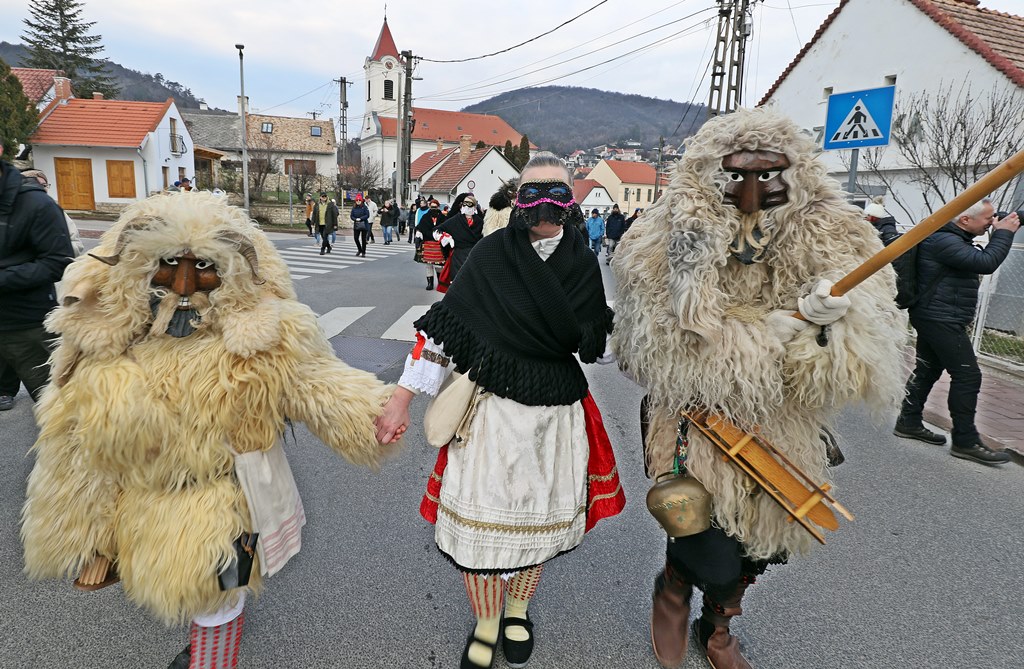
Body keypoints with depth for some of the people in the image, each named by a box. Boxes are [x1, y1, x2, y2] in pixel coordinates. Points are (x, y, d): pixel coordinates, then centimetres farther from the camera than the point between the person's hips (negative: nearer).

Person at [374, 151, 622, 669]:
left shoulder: (583, 262, 0)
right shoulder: (492, 253, -8)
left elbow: (593, 346, 7)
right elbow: (444, 325, -9)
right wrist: (401, 400, -10)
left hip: (559, 414, 3)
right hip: (493, 408, -2)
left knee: (540, 518, 16)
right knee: (481, 519, 5)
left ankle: (518, 609, 45)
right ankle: (485, 625, 34)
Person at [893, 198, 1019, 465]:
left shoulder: (952, 237, 14)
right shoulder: (943, 240, -20)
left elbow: (981, 260, 23)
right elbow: (986, 264, -24)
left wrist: (999, 234, 10)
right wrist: (1003, 233, -12)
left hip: (934, 318, 11)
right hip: (942, 320, -11)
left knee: (928, 370, 15)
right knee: (967, 375, -7)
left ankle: (909, 423, 22)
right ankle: (965, 441, -1)